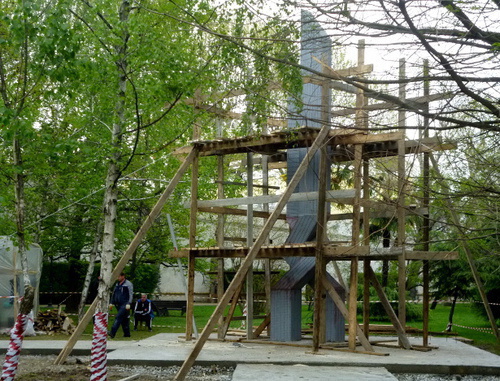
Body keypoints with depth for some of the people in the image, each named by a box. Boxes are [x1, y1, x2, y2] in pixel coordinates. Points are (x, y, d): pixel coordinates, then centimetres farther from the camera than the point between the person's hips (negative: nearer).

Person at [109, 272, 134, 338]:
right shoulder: (117, 284, 17)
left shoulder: (128, 284, -5)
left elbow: (131, 294, -10)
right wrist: (112, 303, 17)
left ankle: (112, 333, -27)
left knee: (118, 317, -18)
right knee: (124, 319, 10)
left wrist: (128, 304, -17)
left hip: (124, 305, -7)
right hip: (118, 305, 7)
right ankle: (127, 333, 17)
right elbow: (114, 294, 23)